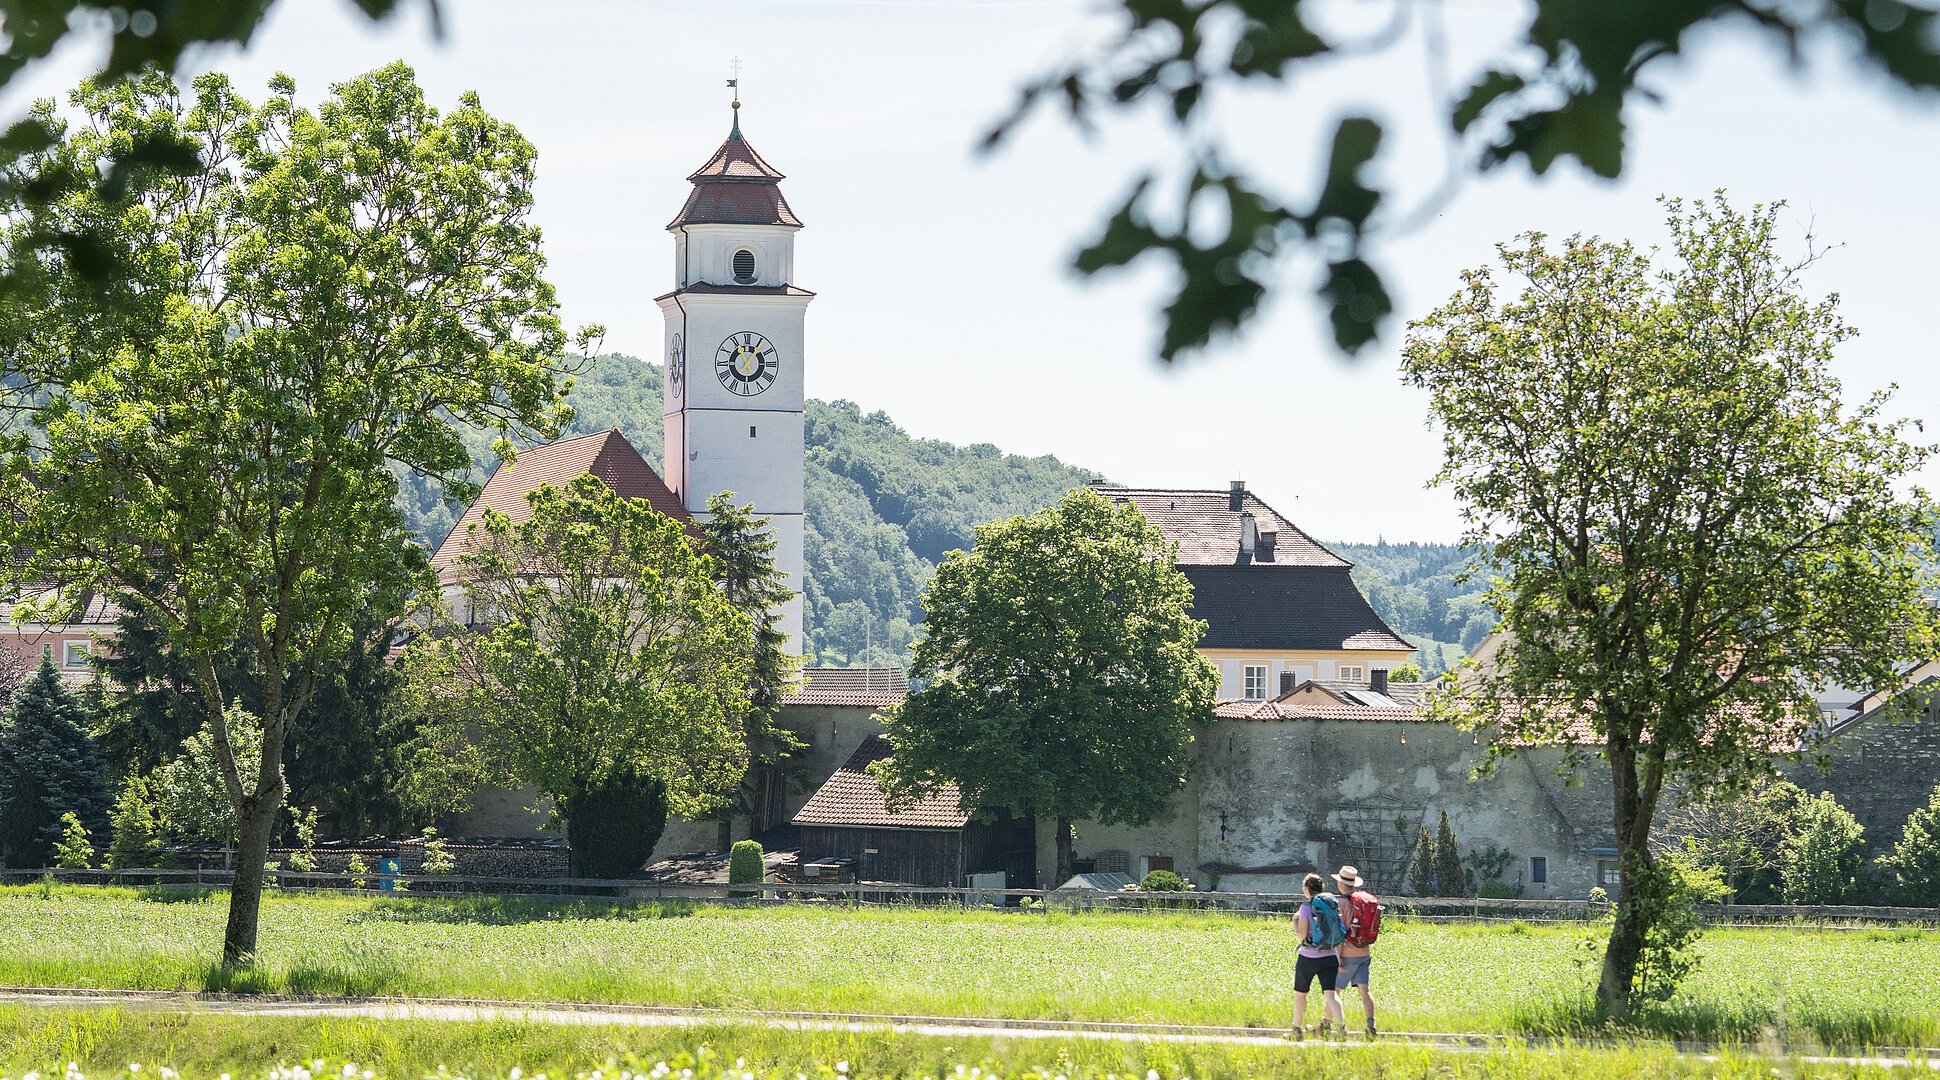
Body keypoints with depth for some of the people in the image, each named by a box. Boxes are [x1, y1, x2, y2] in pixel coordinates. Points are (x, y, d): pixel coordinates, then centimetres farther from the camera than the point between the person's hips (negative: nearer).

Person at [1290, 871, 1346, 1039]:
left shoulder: (1307, 907, -10)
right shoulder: (1335, 904, 4)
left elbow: (1302, 934, -14)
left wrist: (1295, 921, 4)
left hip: (1309, 957, -3)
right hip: (1330, 956, 3)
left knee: (1299, 993, 15)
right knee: (1330, 993, -4)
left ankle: (1297, 1029, 23)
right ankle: (1341, 1024, -26)